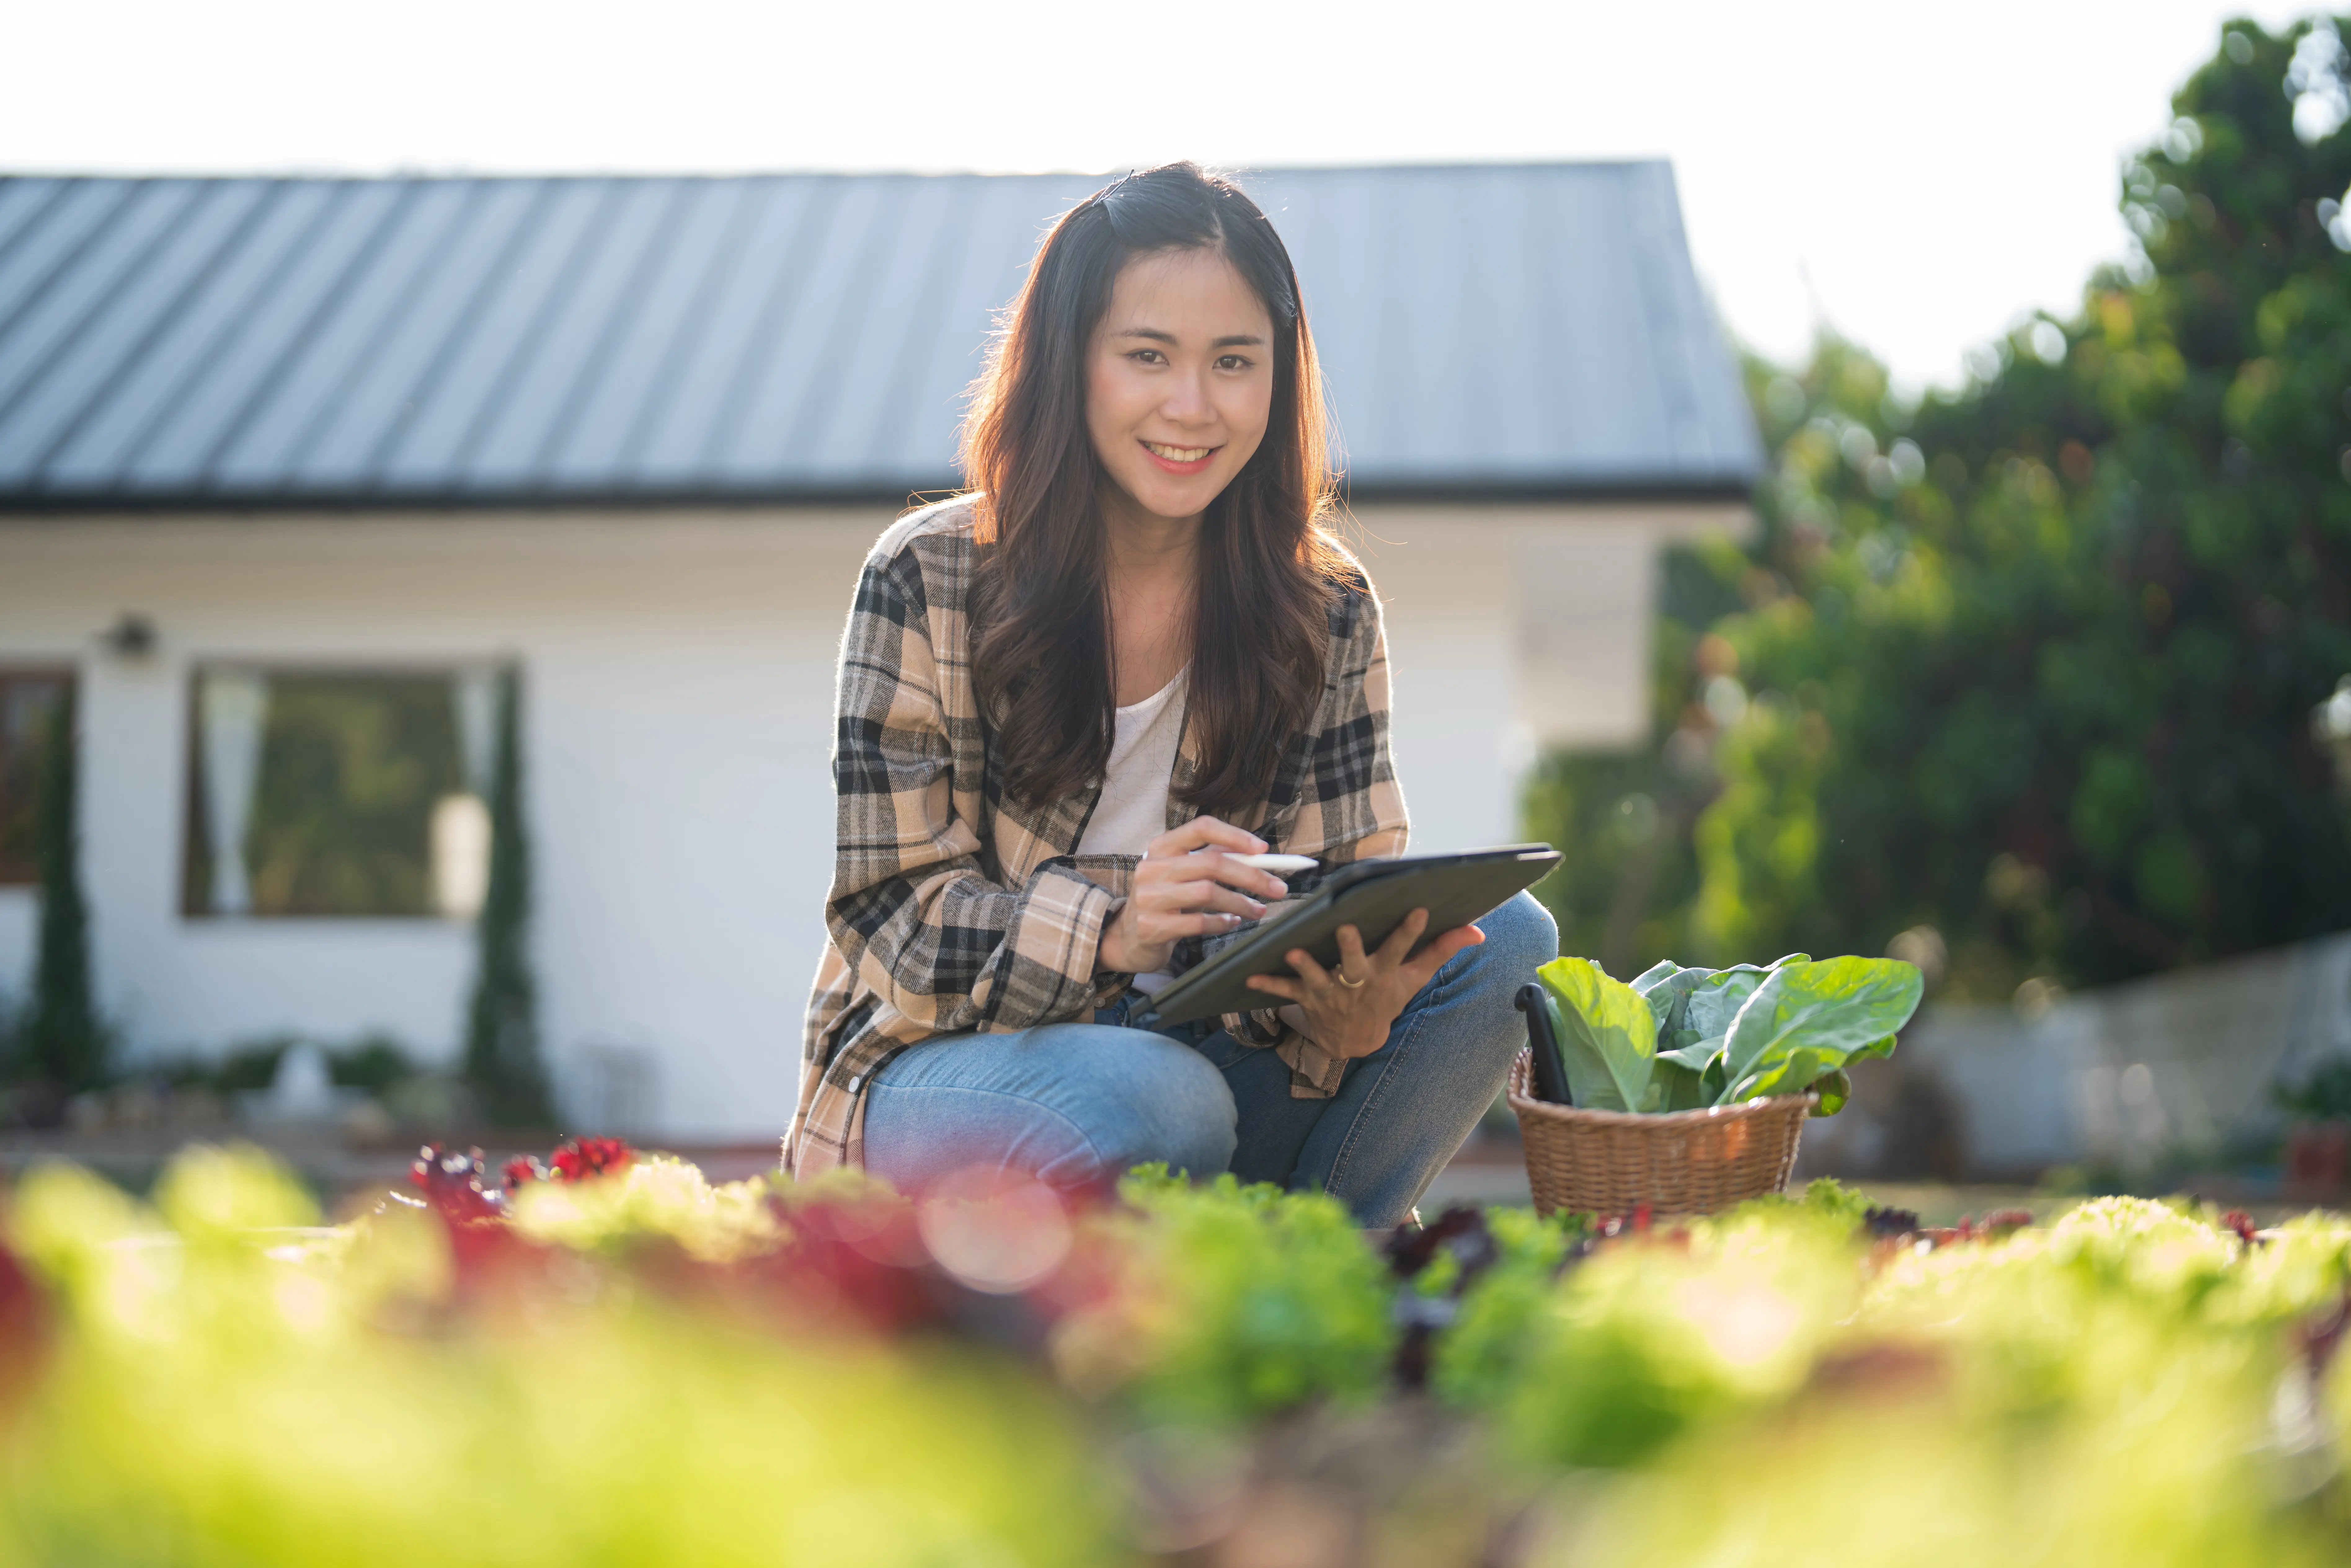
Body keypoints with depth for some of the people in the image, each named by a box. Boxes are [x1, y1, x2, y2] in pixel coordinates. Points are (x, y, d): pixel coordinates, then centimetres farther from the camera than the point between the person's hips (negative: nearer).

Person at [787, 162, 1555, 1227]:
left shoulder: (1327, 613, 2)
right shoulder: (927, 581, -8)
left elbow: (1350, 911, -3)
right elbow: (897, 919, -11)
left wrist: (1352, 1014, -29)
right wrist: (1112, 930, -32)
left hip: (1211, 1050, 4)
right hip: (942, 1066, -4)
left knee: (1507, 941, -18)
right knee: (1160, 1103, -37)